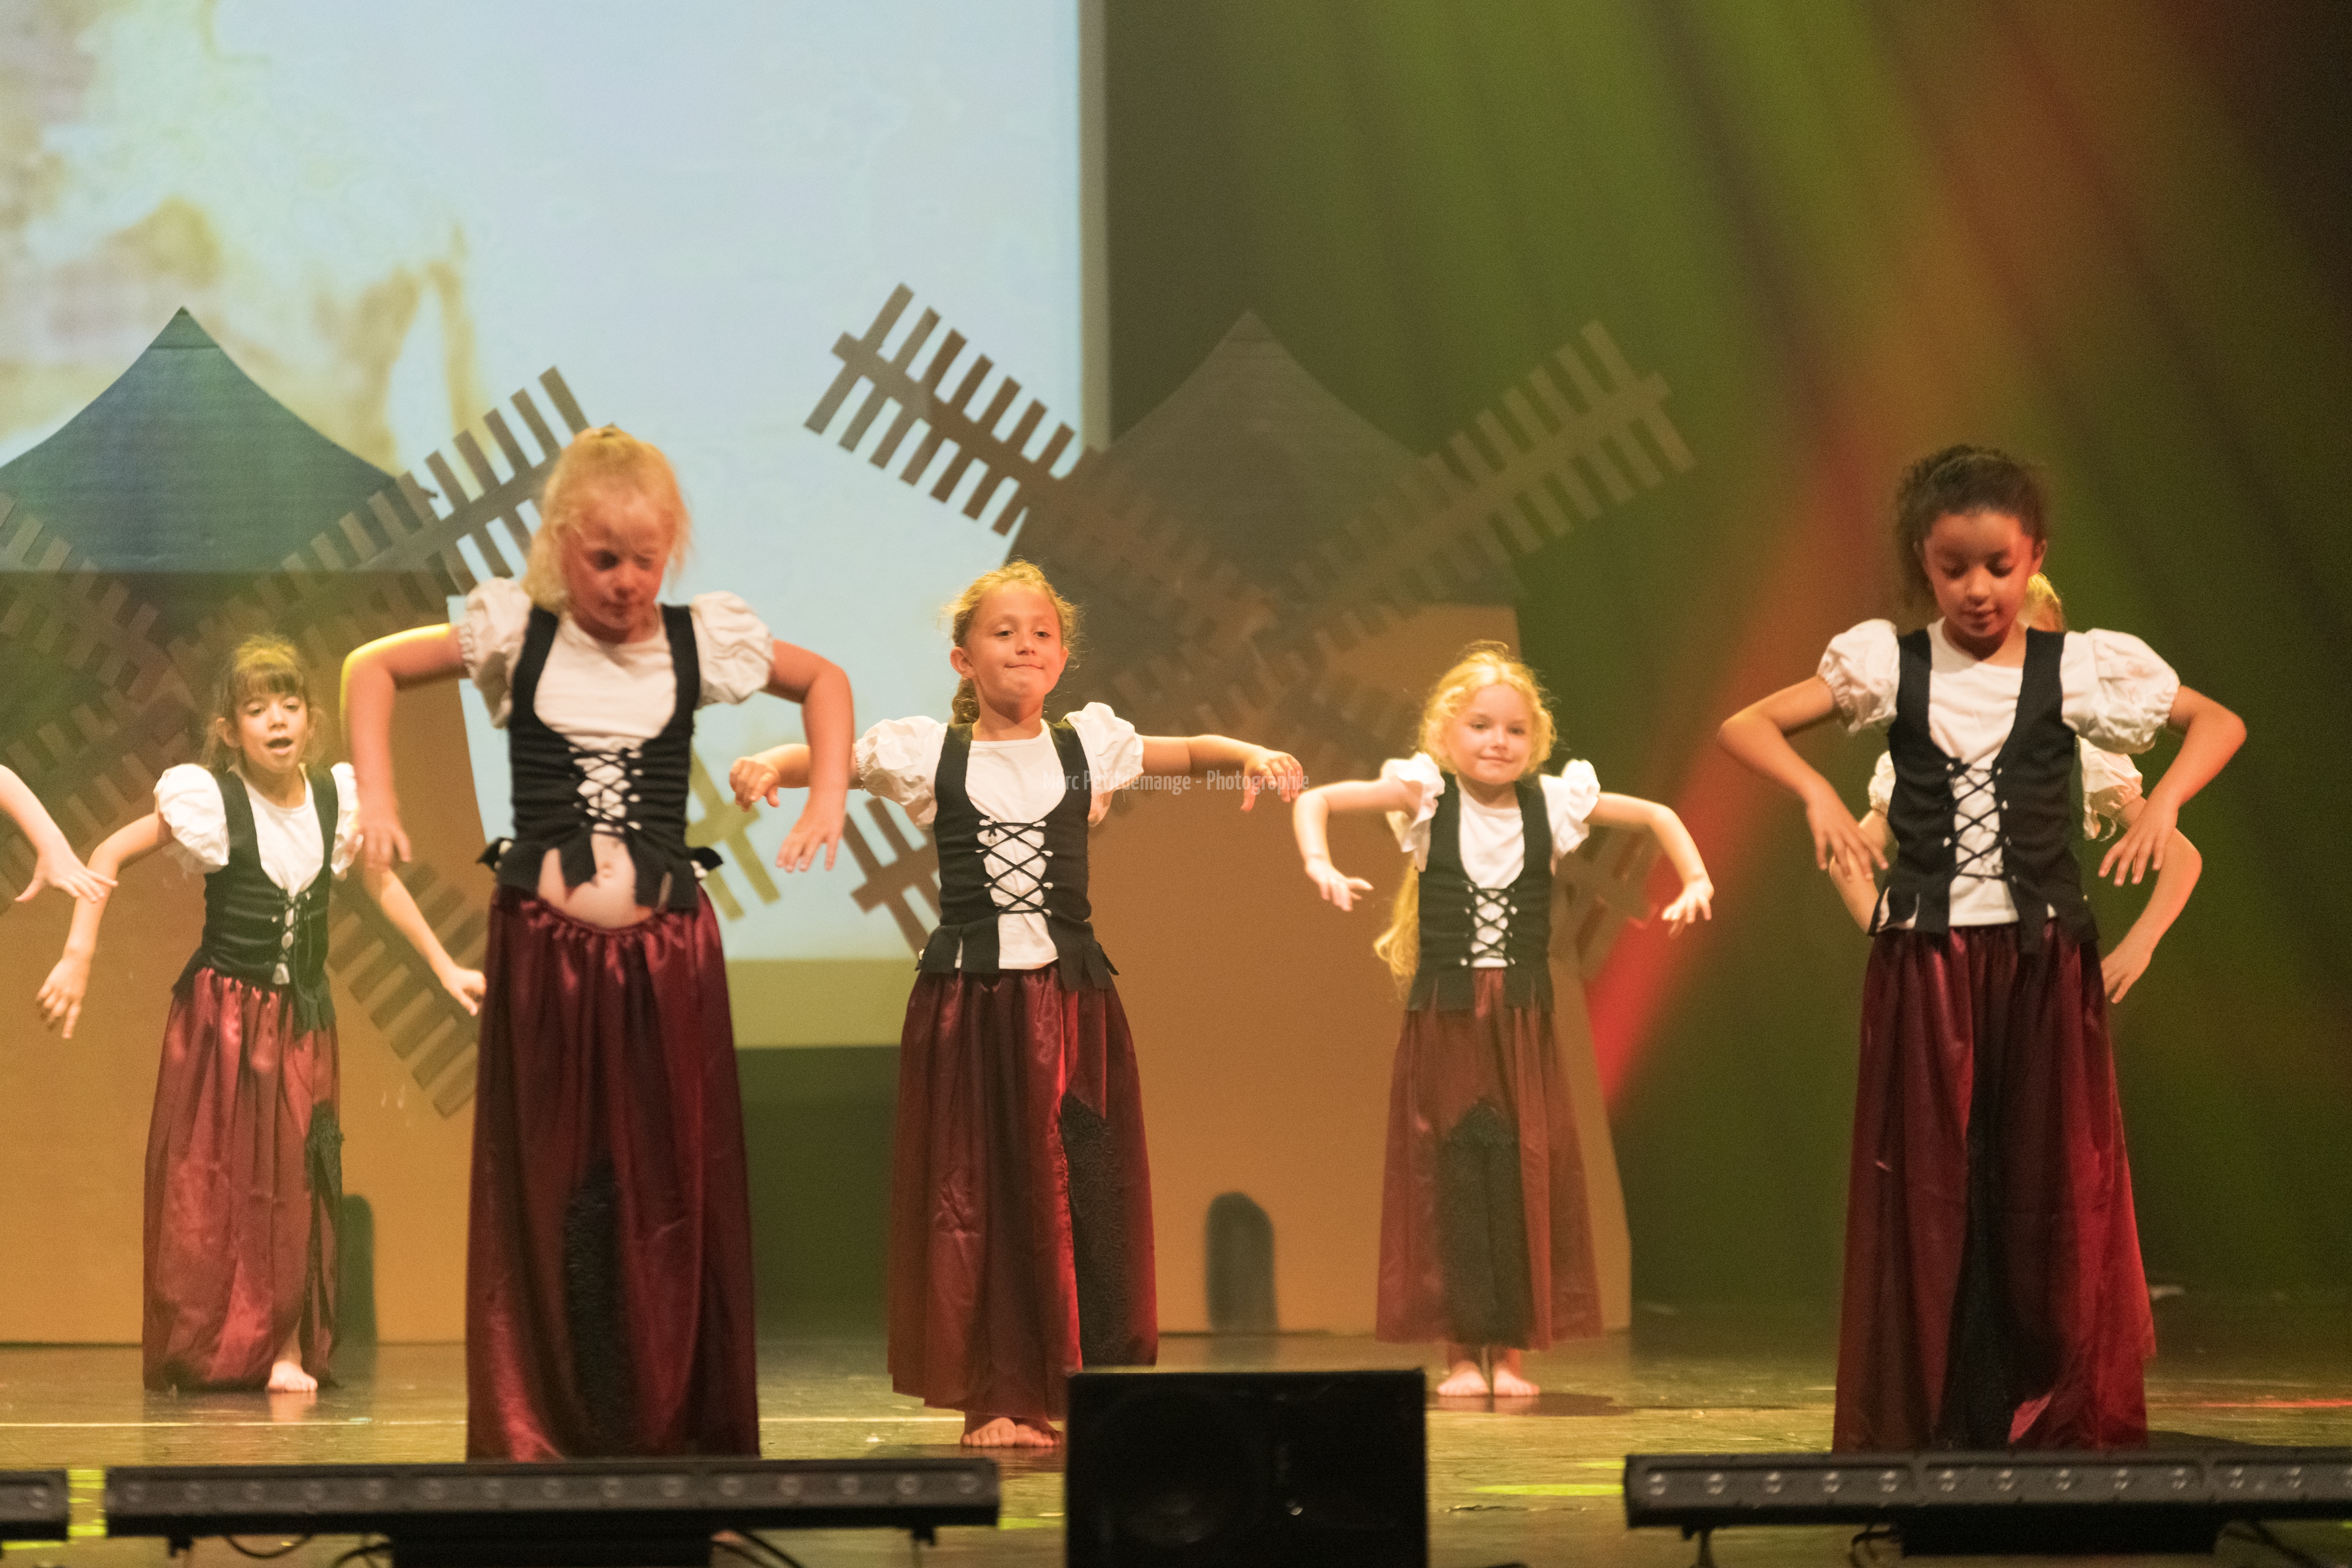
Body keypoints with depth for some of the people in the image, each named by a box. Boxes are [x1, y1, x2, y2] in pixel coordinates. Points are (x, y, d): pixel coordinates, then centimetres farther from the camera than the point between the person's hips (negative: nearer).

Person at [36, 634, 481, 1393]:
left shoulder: (337, 796, -2)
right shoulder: (209, 801, -14)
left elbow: (382, 884, 14)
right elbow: (108, 856, -9)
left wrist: (447, 969, 18)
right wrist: (78, 956, -16)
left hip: (301, 1017, 4)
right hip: (221, 1012, -4)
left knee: (297, 1175, 2)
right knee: (210, 1182, -1)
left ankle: (287, 1350, 8)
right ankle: (197, 1353, 6)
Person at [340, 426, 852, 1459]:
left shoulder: (703, 641, 3)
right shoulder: (514, 635, 1)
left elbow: (824, 681, 20)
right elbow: (373, 668, 11)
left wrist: (828, 800, 6)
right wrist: (376, 798, 0)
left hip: (666, 948, 1)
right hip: (543, 948, -1)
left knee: (671, 1189, 1)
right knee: (548, 1192, 2)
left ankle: (674, 1433, 7)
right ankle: (541, 1436, 8)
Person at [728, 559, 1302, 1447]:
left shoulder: (1087, 744, 8)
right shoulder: (929, 753, 3)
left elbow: (1188, 752, 17)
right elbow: (830, 757, 3)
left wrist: (1252, 756, -2)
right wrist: (770, 763, -18)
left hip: (1072, 1002, 2)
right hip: (967, 998, -2)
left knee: (1086, 1192, 1)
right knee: (974, 1195, 0)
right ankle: (994, 1398, 6)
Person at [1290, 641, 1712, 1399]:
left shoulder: (1552, 801, 3)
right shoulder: (1427, 797, -3)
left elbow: (1656, 816, 15)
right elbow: (1316, 800, -7)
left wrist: (1696, 881, 2)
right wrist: (1320, 865, -24)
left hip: (1523, 1023, 2)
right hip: (1443, 1018, -2)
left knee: (1525, 1175, 0)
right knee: (1448, 1176, -2)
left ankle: (1508, 1351, 8)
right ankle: (1460, 1353, 6)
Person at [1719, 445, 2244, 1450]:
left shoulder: (2080, 669, 3)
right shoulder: (1888, 665, 4)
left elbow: (2218, 724, 12)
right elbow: (1745, 726, 7)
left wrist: (2164, 801, -6)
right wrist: (1816, 794, -10)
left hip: (2043, 963, 0)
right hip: (1923, 964, 0)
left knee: (2052, 1195, -1)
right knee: (1926, 1197, 0)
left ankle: (2062, 1427, 6)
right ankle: (1926, 1435, 5)